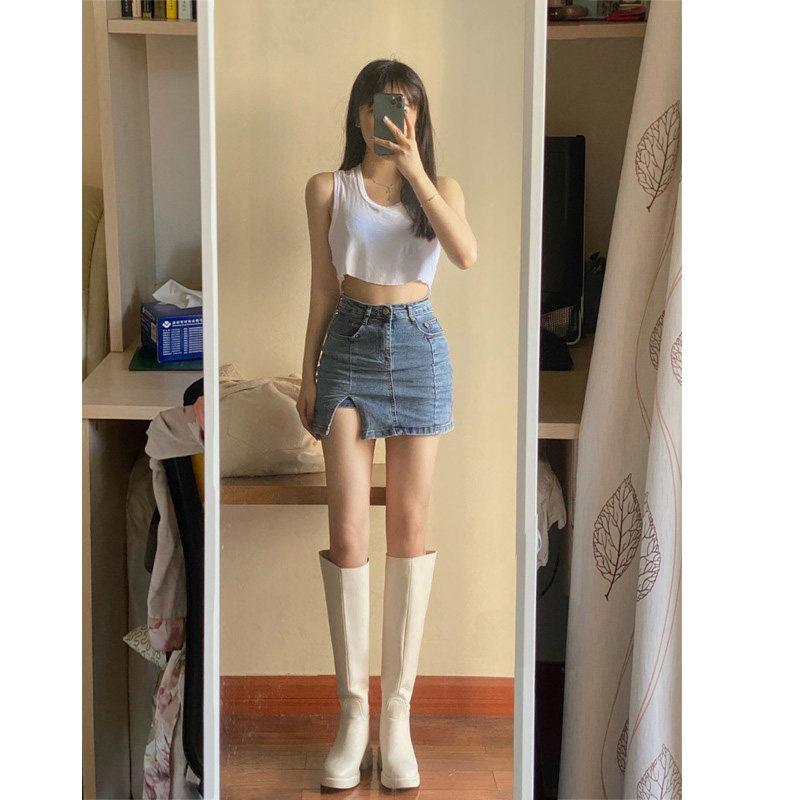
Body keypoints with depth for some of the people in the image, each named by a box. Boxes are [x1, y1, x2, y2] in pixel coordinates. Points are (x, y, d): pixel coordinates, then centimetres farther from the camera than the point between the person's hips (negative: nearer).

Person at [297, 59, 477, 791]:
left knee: (410, 527, 0)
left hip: (418, 347, 1)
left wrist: (416, 173, -18)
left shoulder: (441, 188, 6)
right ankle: (354, 713, 1)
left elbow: (467, 255, -15)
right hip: (350, 345, 0)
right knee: (348, 532, -7)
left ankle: (398, 713, 5)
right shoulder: (328, 189, 5)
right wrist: (308, 373, 5)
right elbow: (323, 289, 8)